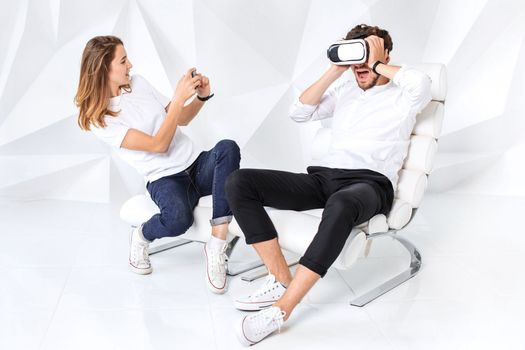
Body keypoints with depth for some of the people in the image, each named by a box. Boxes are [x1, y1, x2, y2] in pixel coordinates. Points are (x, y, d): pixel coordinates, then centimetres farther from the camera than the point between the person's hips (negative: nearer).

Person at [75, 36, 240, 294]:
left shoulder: (137, 83, 10)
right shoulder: (99, 118, -9)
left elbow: (181, 119, 19)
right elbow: (158, 145, -17)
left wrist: (202, 96, 1)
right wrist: (178, 98, -21)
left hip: (197, 166, 6)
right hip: (165, 179, -6)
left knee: (227, 147, -29)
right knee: (178, 219, -39)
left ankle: (216, 249, -27)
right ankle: (141, 237, 3)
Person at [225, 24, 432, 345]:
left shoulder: (401, 96, 10)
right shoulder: (345, 91, 26)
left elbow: (422, 82, -15)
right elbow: (299, 113, 15)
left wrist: (377, 66, 1)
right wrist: (334, 71, 10)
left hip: (371, 182, -5)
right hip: (323, 177, 6)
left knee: (341, 205, -45)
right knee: (239, 182, -14)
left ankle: (281, 309, -36)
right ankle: (281, 280, -16)